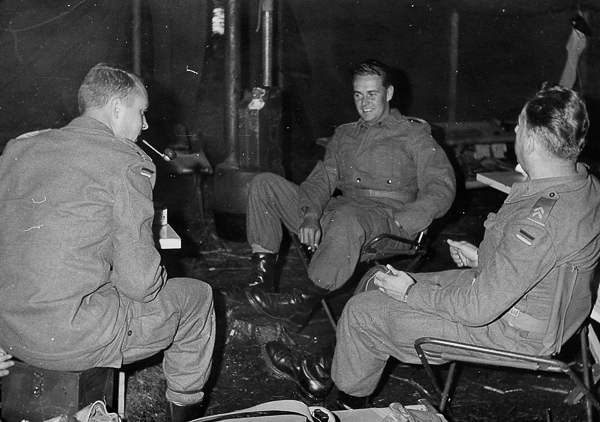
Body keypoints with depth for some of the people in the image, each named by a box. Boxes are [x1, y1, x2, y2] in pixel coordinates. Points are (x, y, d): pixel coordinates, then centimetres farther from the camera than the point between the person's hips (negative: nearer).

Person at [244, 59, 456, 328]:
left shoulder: (413, 134, 9)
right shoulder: (344, 135, 25)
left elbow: (442, 188, -2)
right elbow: (321, 180, 14)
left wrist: (397, 223, -16)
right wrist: (311, 215, -10)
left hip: (386, 217, -6)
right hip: (332, 215, 6)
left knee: (347, 217, -42)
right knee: (264, 184, -6)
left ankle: (304, 301, -33)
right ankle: (262, 276, -15)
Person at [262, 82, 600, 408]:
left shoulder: (541, 220, -36)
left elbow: (479, 308, -31)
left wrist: (412, 293, -17)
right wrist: (482, 257, 9)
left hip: (507, 331, -10)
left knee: (363, 310, 2)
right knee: (380, 283, 17)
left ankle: (351, 399, 29)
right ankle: (340, 367, 32)